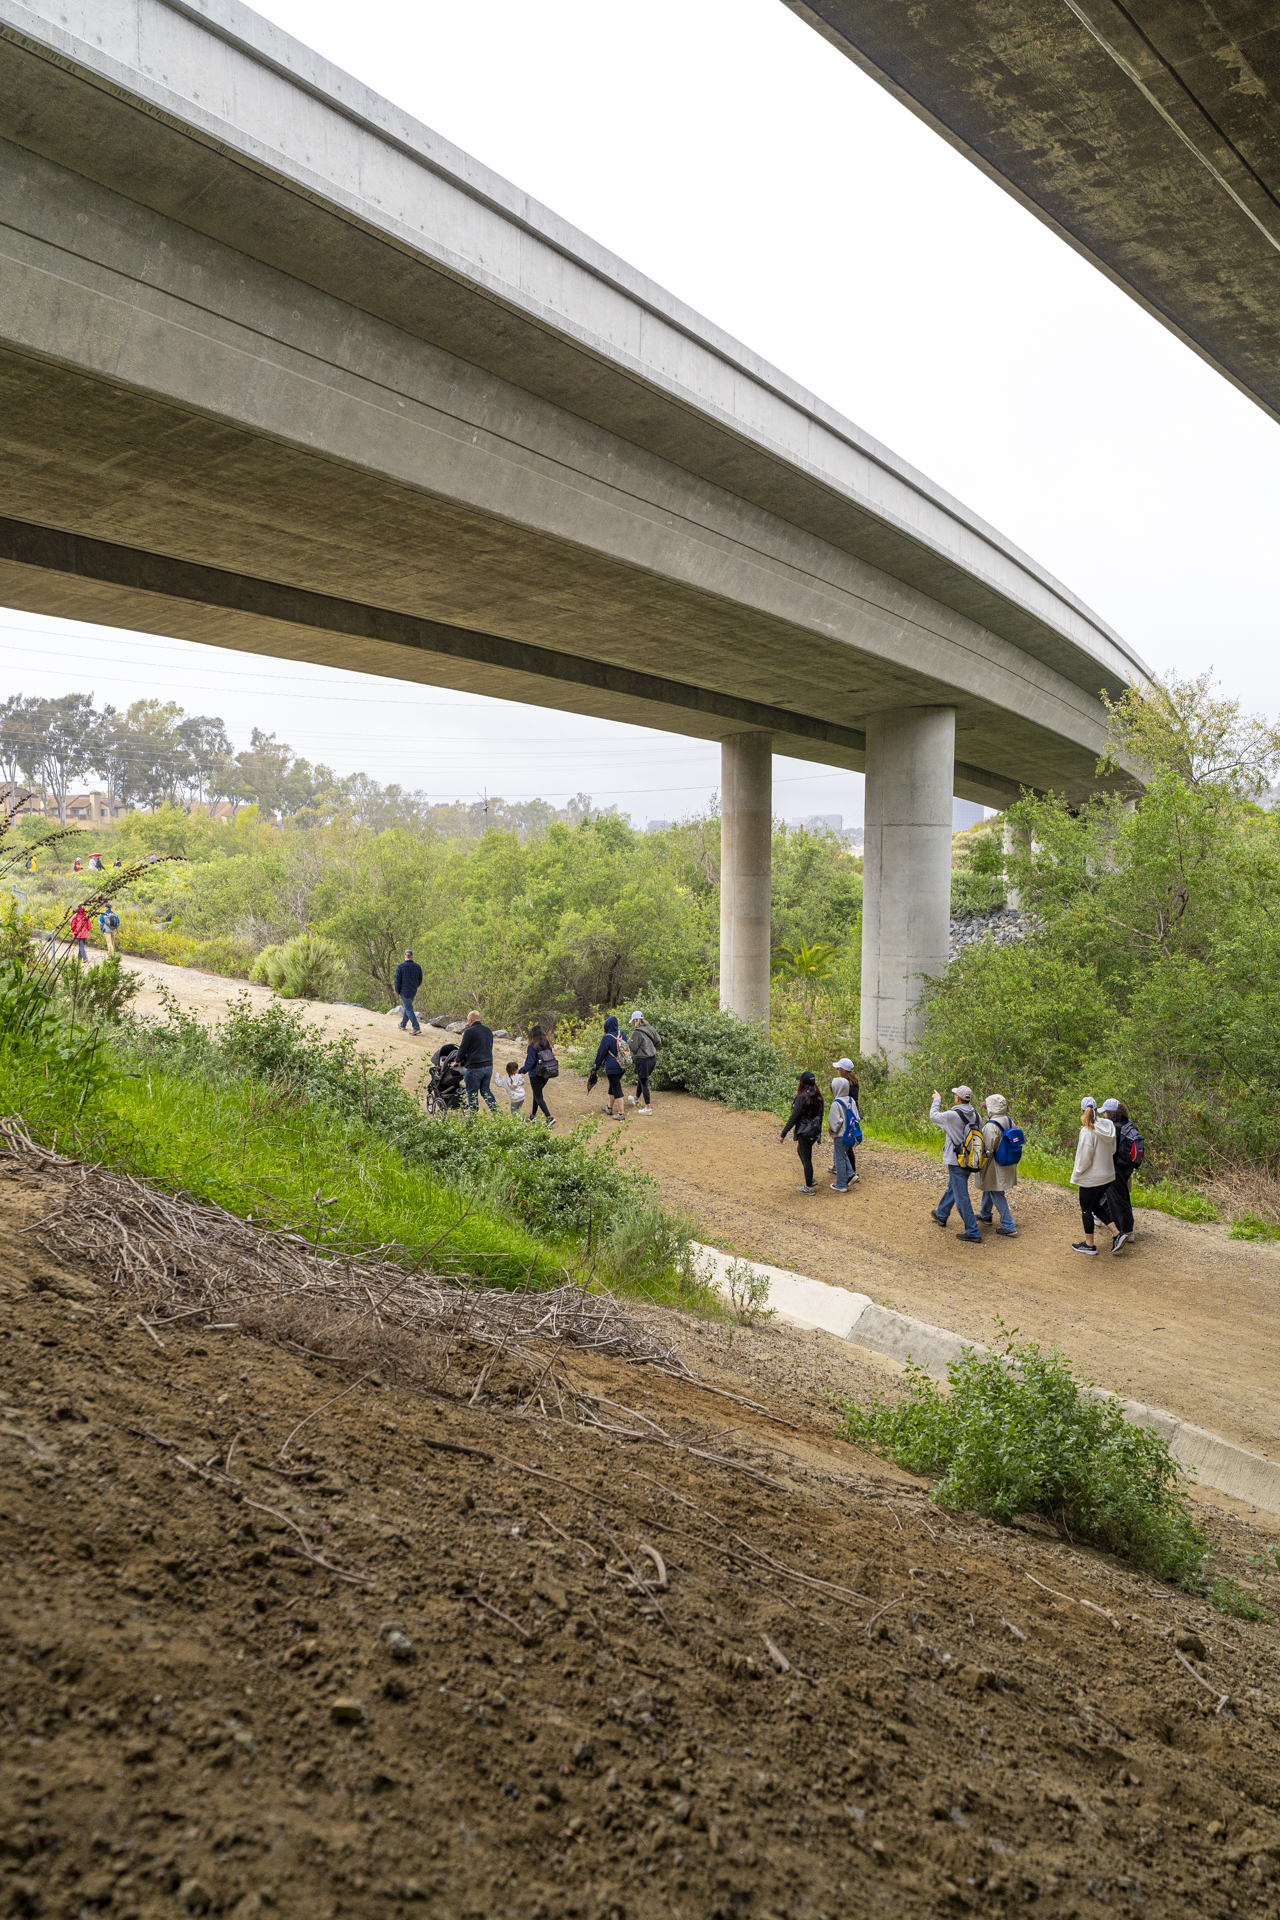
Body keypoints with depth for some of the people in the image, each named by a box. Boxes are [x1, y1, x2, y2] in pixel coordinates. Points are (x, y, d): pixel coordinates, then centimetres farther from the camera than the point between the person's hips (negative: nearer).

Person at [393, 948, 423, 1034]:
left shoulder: (400, 967, -15)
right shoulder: (417, 966, -1)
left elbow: (397, 981, -13)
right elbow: (420, 980, 6)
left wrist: (398, 991, 2)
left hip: (404, 992, -5)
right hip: (413, 991, 5)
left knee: (409, 1010, -2)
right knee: (407, 1007, 22)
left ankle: (417, 1028, -9)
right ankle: (403, 1025, 37)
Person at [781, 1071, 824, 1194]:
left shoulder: (802, 1097, -19)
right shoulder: (817, 1096, 4)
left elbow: (794, 1117, -19)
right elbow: (820, 1114, 12)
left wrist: (783, 1133, -14)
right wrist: (818, 1131, 22)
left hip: (804, 1132, -8)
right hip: (814, 1131, 9)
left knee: (806, 1158, 2)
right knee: (800, 1150, 28)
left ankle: (809, 1187, 10)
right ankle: (810, 1179, 32)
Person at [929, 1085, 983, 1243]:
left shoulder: (952, 1115, -22)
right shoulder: (974, 1115, -1)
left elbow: (934, 1116, -4)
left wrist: (937, 1100, 12)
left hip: (957, 1162, -8)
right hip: (969, 1160, 8)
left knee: (961, 1197, -3)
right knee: (952, 1188, 28)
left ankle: (973, 1233, 0)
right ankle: (941, 1215, 48)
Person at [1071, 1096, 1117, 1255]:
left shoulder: (1087, 1131, -23)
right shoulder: (1108, 1127, -2)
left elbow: (1084, 1158, -20)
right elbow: (1112, 1150, 9)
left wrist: (1076, 1174, -7)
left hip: (1091, 1178, -7)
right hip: (1108, 1175, 7)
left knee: (1086, 1209, 10)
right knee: (1096, 1205, 22)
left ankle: (1089, 1244, 19)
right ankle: (1117, 1232, 11)